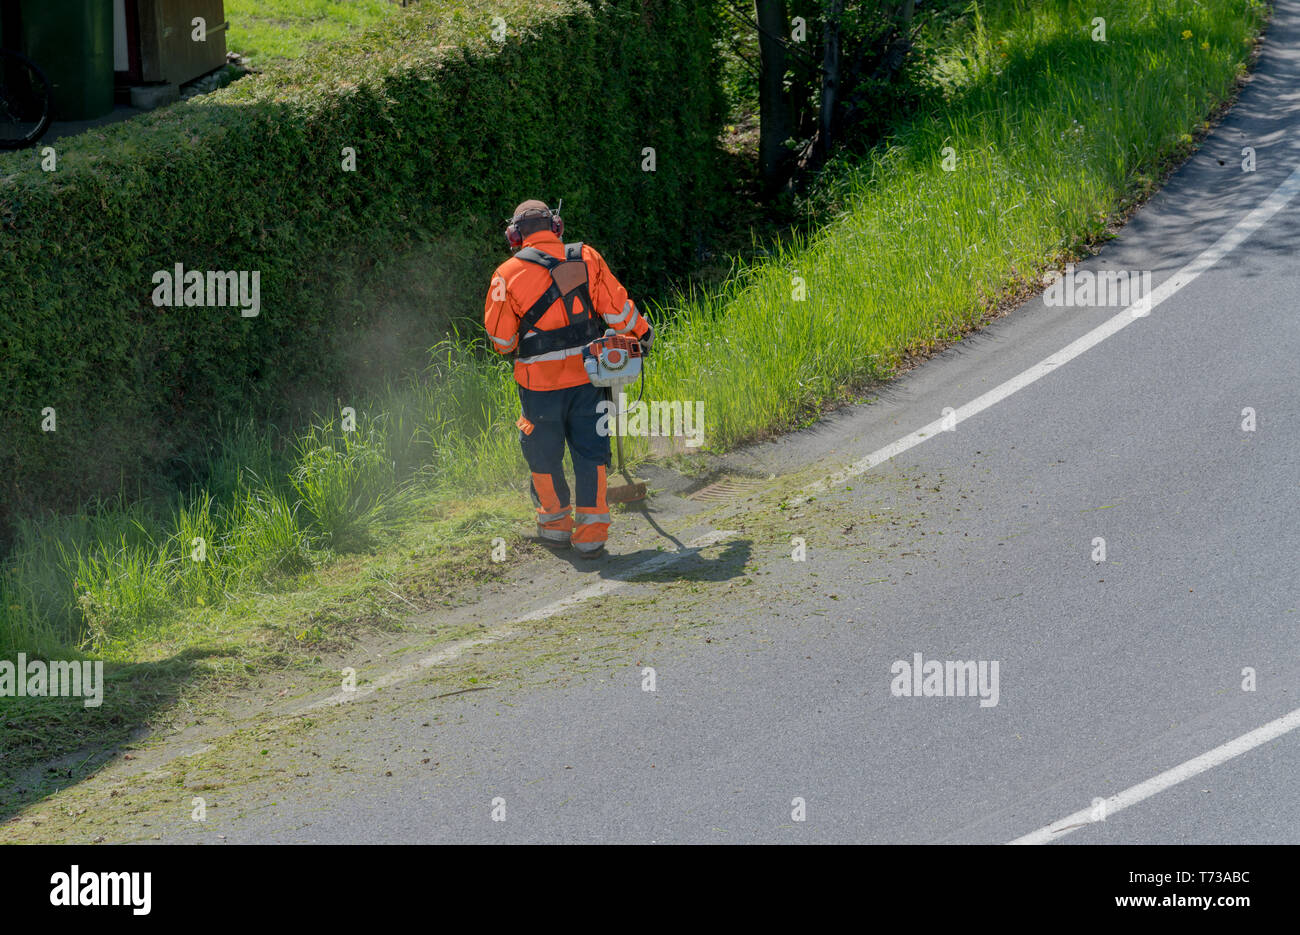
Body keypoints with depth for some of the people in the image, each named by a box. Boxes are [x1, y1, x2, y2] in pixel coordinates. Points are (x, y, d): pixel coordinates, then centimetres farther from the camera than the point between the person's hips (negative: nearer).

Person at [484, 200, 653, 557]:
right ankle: (591, 531, 4)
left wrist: (511, 350, 21)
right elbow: (616, 307, 0)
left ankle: (555, 522, 30)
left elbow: (500, 335, -1)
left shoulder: (508, 273, -7)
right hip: (587, 375, 2)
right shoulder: (586, 259, -2)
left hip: (540, 381, -2)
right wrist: (641, 332, 17)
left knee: (544, 454, 16)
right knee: (591, 451, 9)